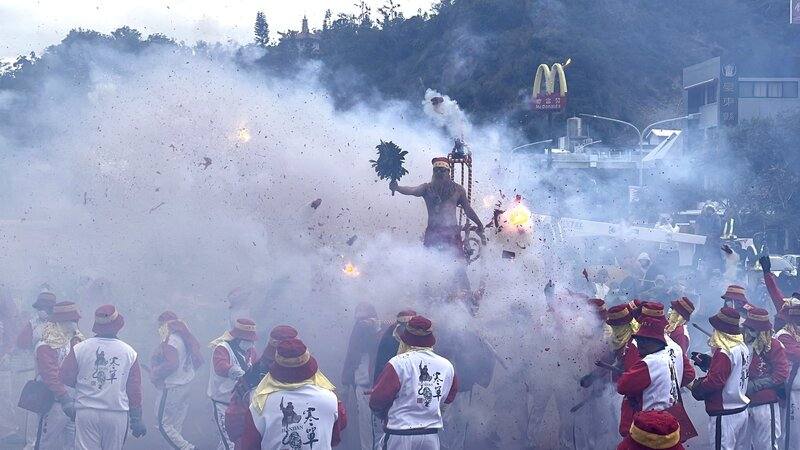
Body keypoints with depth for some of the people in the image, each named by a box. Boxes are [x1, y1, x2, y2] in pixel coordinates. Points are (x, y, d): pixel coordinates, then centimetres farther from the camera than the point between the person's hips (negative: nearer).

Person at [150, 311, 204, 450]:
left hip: (171, 388, -9)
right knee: (177, 425, 17)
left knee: (163, 423, -2)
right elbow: (198, 360, 11)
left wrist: (155, 374, -18)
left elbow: (172, 364, -30)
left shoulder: (169, 341, -18)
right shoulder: (185, 337, 7)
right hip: (186, 385, 9)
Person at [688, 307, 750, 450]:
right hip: (742, 411, 9)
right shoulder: (743, 348, 6)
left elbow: (714, 382, -23)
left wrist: (694, 386, -8)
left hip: (724, 415, -9)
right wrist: (707, 362, 9)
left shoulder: (724, 353, -20)